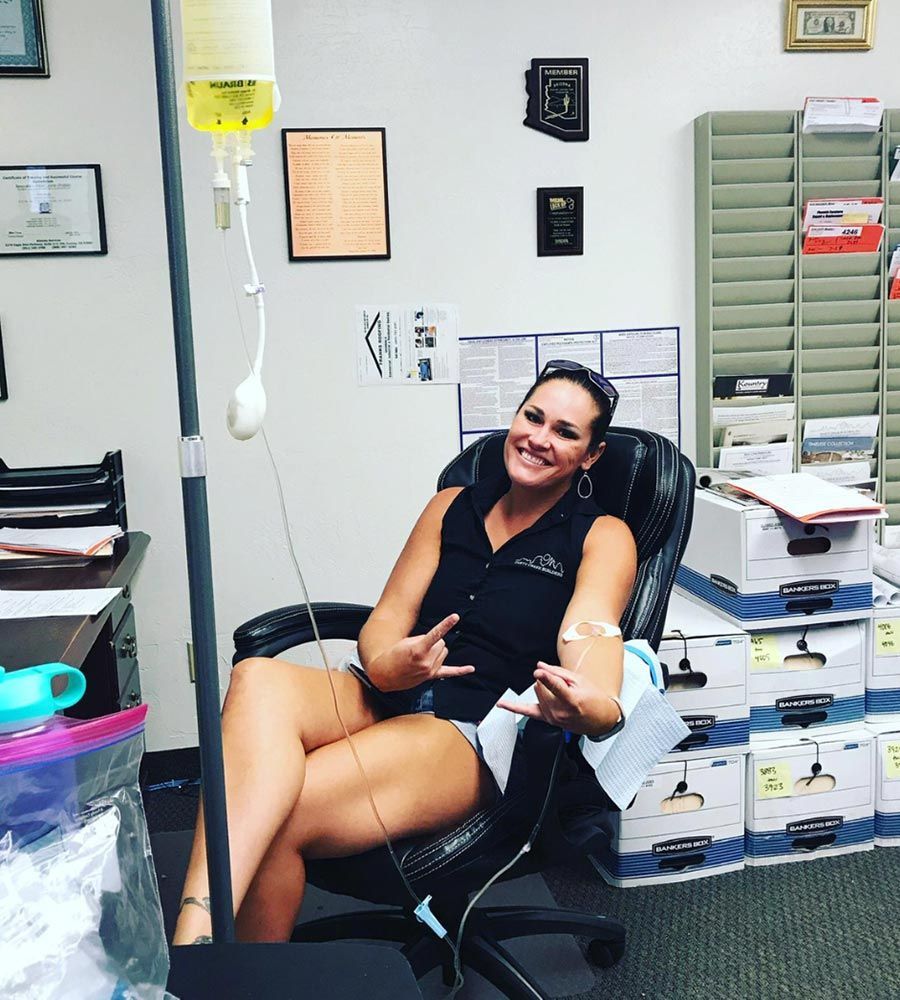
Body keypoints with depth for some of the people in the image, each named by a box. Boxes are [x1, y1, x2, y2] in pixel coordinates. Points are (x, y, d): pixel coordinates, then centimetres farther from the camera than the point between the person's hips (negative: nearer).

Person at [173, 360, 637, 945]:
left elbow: (591, 638, -12)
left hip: (471, 738, -4)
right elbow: (387, 617, 11)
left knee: (274, 817, -30)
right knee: (258, 681, -31)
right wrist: (389, 666, -15)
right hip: (384, 699, 5)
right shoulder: (452, 506, 18)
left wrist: (591, 706, -37)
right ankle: (196, 943, -41)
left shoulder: (602, 538, 7)